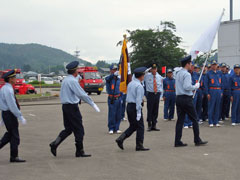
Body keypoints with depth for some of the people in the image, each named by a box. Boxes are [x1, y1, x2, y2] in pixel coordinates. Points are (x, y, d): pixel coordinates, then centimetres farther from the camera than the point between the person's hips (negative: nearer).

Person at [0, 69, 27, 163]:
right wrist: (21, 117, -18)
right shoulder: (8, 90, -20)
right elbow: (12, 106, -23)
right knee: (14, 135, -1)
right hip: (10, 114, -9)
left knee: (10, 134, 19)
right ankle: (14, 157, 7)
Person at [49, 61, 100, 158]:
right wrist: (93, 104, -16)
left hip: (65, 106, 9)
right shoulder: (73, 81, -16)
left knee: (68, 129, 15)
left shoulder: (65, 80, 13)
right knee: (79, 129, -1)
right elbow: (82, 94, -21)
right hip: (72, 107, -9)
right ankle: (80, 152, 4)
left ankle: (54, 144, 7)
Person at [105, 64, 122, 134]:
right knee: (112, 114, -4)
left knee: (118, 115, 7)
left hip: (118, 98, 5)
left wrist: (121, 98, 12)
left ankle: (116, 128, 17)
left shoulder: (118, 79, 12)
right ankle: (111, 129, 6)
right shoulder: (108, 78, -5)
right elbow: (109, 78, -32)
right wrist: (114, 74, -52)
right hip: (112, 99, -5)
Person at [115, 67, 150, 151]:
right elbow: (138, 100, -19)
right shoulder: (139, 86, -15)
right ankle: (139, 145, 6)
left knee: (133, 126, 16)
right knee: (140, 126, 2)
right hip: (135, 107, -8)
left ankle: (121, 138, 1)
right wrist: (139, 112, -18)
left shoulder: (130, 84, 12)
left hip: (129, 106, 8)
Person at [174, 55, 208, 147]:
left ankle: (177, 141, 5)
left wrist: (193, 87, 17)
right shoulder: (187, 74, -13)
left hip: (179, 98, 8)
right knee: (194, 119, 3)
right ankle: (197, 140, 8)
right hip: (186, 99, -8)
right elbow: (187, 87, -23)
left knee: (180, 120, 7)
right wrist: (196, 86, -7)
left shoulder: (178, 73, 14)